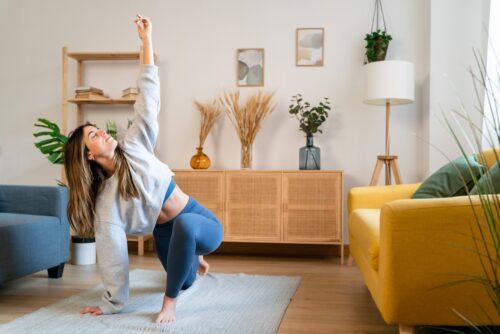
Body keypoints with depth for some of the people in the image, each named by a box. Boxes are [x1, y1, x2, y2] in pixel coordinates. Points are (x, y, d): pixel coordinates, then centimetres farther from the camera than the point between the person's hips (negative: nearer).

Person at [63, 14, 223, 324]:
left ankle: (170, 302, -16)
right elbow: (113, 254, -8)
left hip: (201, 223, -2)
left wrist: (146, 39, -9)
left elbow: (148, 100, -8)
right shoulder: (104, 203, -8)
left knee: (183, 224, -37)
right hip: (168, 236, 2)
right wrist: (112, 303, -9)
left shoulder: (133, 147, -6)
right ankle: (192, 257, 58)